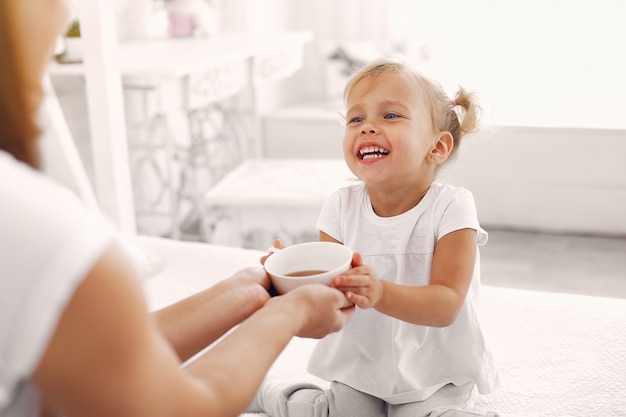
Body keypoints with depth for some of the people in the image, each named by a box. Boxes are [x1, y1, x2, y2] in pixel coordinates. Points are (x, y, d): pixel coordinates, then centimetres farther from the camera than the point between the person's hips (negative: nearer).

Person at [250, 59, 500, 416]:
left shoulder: (451, 209, -17)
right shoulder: (342, 207, -7)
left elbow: (446, 306, -23)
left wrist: (380, 293, -42)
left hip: (436, 376, -2)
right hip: (359, 367, 3)